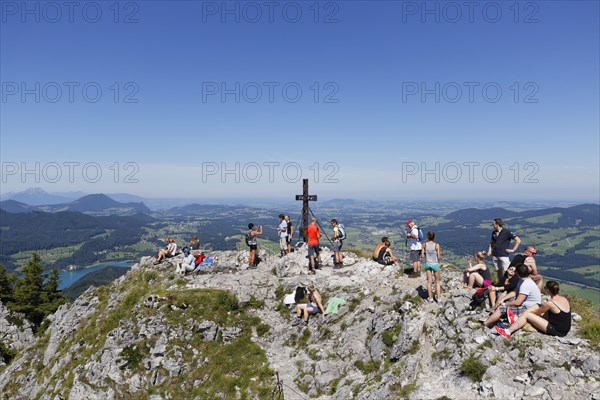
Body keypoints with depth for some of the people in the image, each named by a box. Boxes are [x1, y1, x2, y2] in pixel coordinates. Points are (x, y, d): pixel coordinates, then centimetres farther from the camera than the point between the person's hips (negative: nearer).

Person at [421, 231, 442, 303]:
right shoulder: (436, 245, -17)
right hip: (435, 264, -2)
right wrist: (440, 258, 7)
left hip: (427, 264, 2)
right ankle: (438, 298, 17)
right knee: (437, 282, 15)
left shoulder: (424, 244, -10)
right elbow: (438, 257, -15)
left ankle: (430, 298, 20)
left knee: (429, 281, 13)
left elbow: (422, 256, -7)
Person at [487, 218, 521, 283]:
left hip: (503, 255, -5)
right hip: (494, 256, 5)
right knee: (498, 271, 12)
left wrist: (513, 250, -7)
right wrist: (489, 250, 11)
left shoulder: (507, 232, -6)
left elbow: (518, 240, -4)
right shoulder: (493, 232, 11)